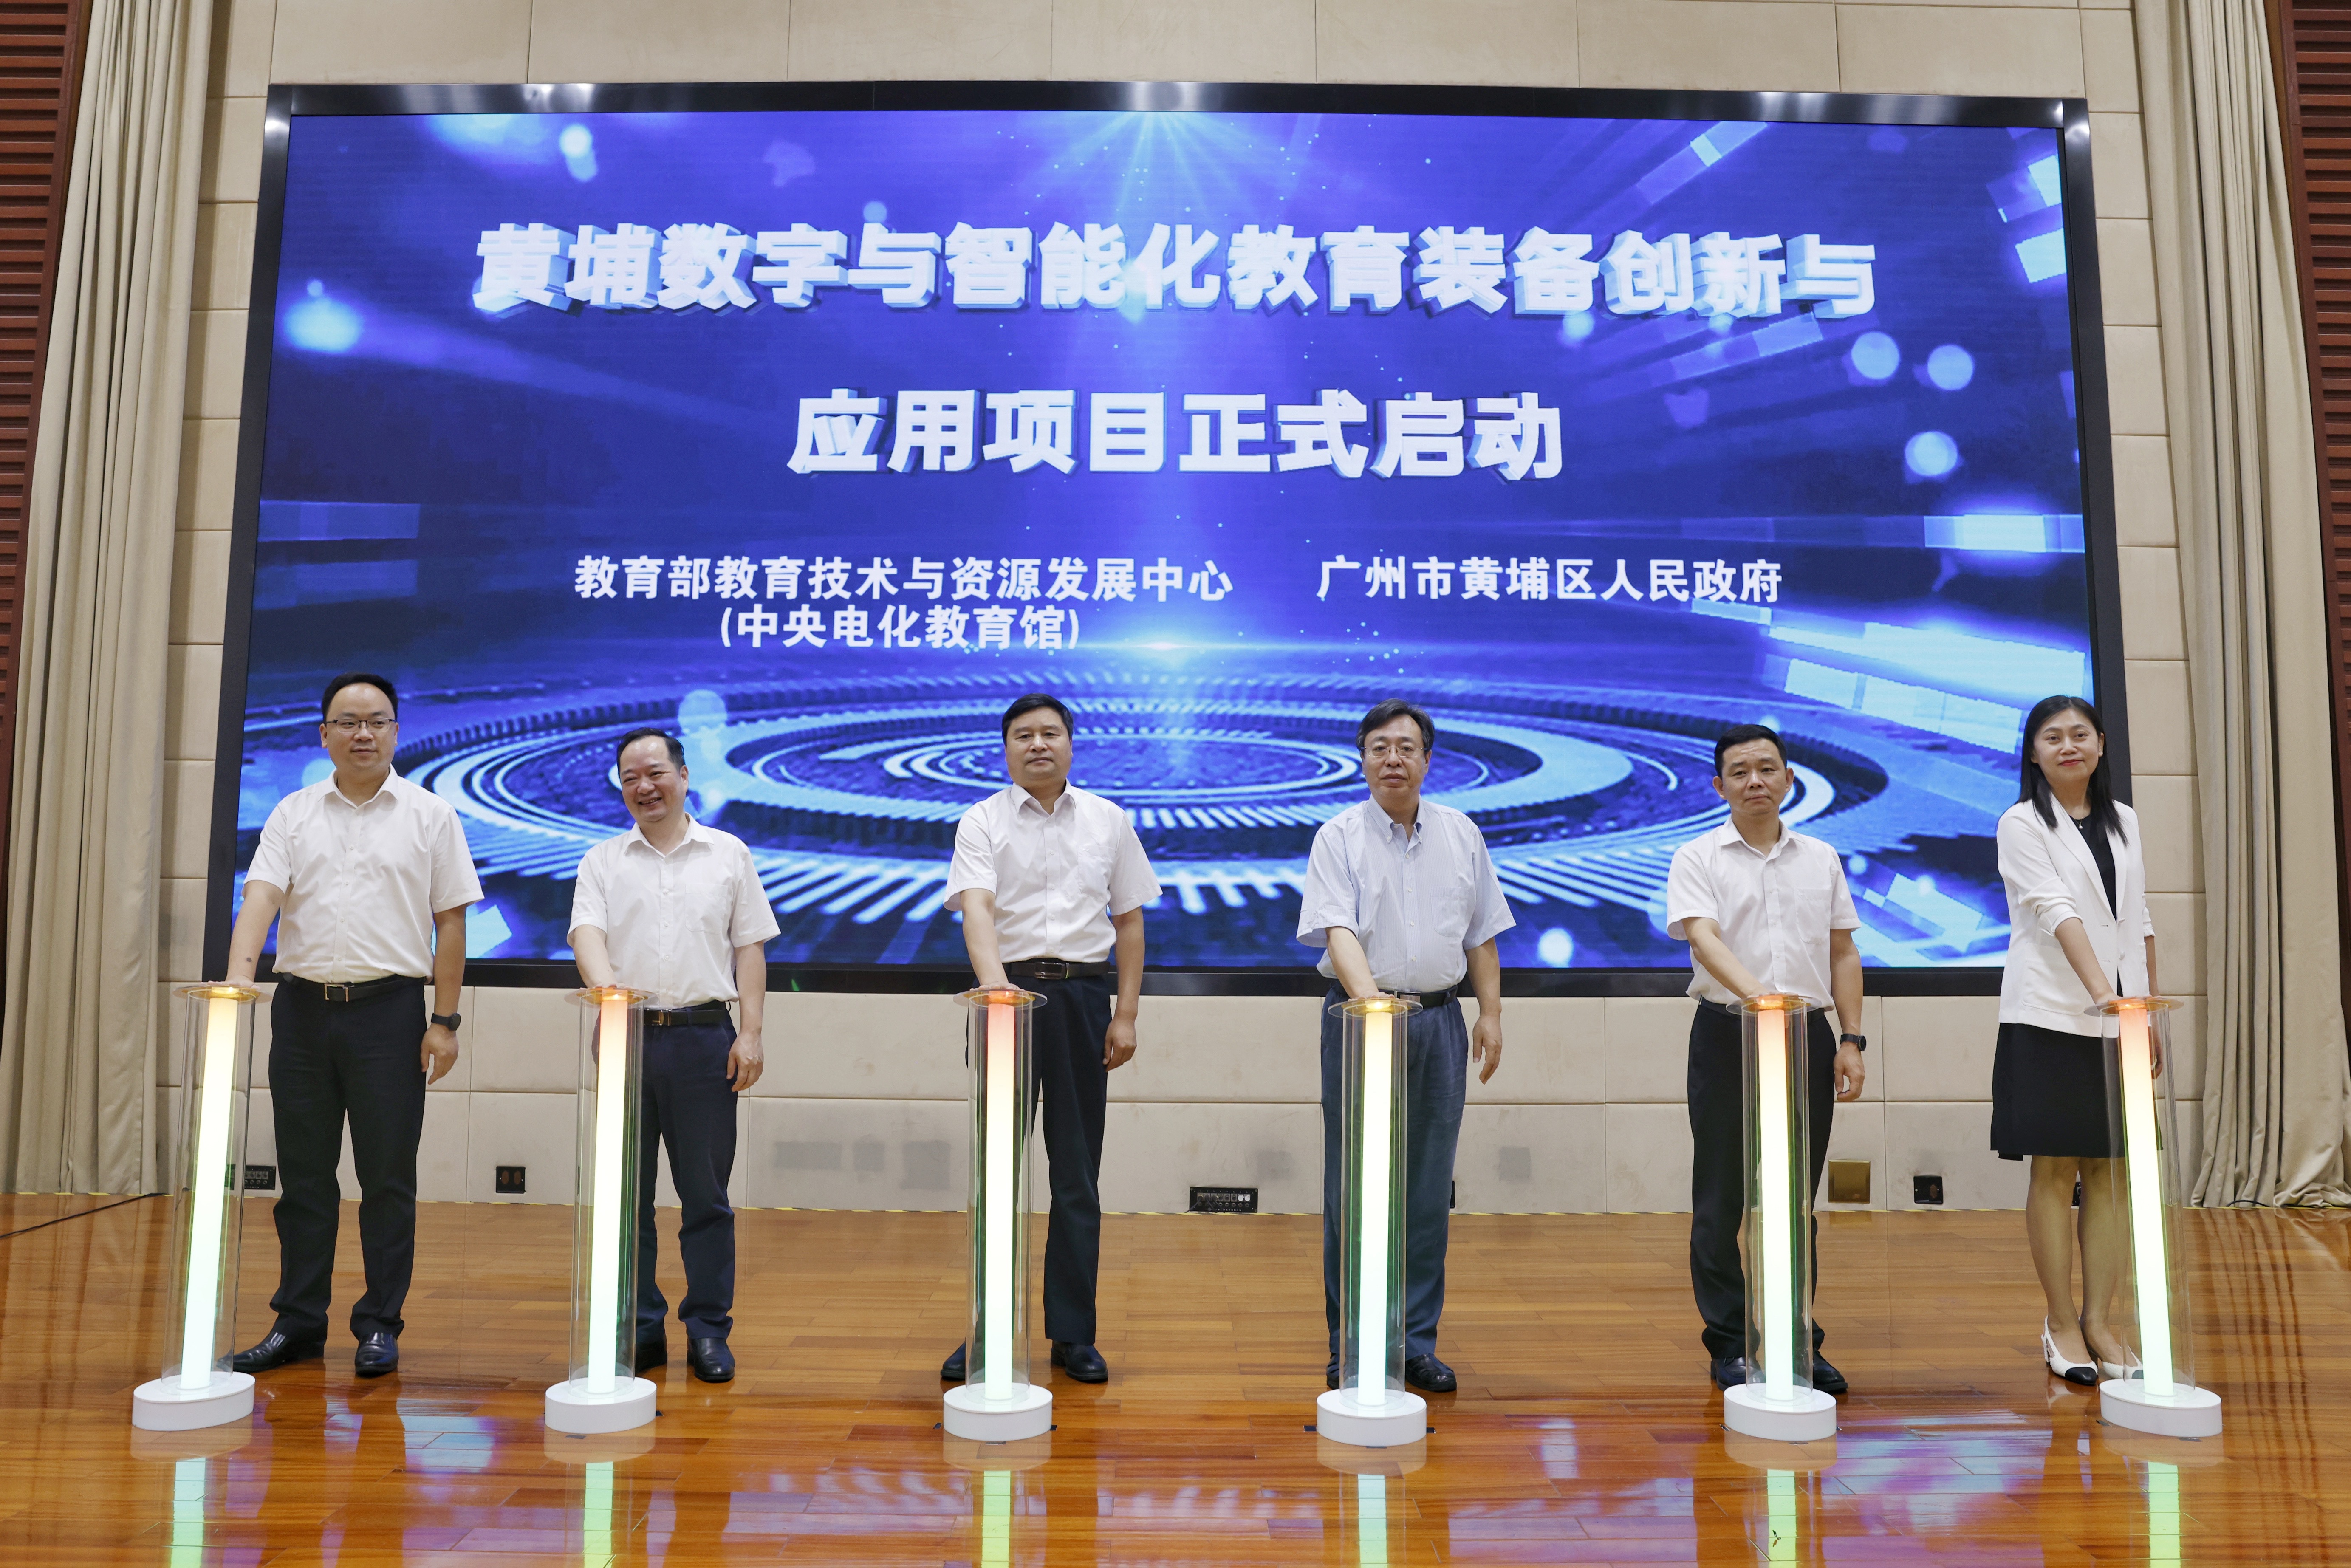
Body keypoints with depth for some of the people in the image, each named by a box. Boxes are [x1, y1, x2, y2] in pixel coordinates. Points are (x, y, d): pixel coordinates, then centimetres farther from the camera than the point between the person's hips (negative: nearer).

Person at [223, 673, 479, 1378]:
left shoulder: (431, 816, 3)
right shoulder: (293, 814, 9)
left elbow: (450, 924, 2)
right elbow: (260, 899, -4)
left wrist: (445, 1021, -4)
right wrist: (238, 979, -21)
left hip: (388, 1009, -2)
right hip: (302, 1007, 3)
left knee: (387, 1178, 2)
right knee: (303, 1174, 10)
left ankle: (380, 1326, 12)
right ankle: (299, 1323, 21)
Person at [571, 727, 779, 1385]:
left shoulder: (729, 855, 10)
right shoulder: (603, 861, 11)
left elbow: (750, 949, 7)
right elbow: (587, 933, -4)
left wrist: (751, 1033, -2)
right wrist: (609, 987, -25)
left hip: (704, 1036, -1)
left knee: (706, 1193, 2)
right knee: (627, 1192, 6)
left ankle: (709, 1330, 11)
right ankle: (640, 1327, 16)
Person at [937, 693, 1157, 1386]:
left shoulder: (1108, 821, 10)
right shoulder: (983, 822, 1)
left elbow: (1129, 919, 11)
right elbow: (976, 908, -15)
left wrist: (1127, 1014, 4)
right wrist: (997, 989, -32)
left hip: (1083, 996, 2)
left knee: (1078, 1177, 7)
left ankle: (1074, 1335, 17)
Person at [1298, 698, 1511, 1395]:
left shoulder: (1461, 834, 11)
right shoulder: (1340, 836, -2)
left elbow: (1482, 933, 15)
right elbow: (1338, 929, -14)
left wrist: (1491, 1015, 8)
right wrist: (1371, 999, -29)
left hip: (1439, 1018, 4)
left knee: (1429, 1188, 6)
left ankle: (1415, 1342, 17)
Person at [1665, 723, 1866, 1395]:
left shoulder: (1821, 859, 12)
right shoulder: (1698, 859, 0)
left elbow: (1844, 954, 14)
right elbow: (1704, 937, -17)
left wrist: (1852, 1040, 6)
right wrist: (1757, 992, -34)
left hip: (1808, 1036, 3)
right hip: (1728, 1035, -3)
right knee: (1721, 1199, 1)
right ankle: (1730, 1345, 11)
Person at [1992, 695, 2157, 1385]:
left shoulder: (2124, 822, 15)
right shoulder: (2022, 824, -2)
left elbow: (2139, 922, 16)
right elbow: (2057, 910, -15)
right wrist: (2099, 989, -27)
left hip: (2121, 1017, 5)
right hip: (2050, 1017, -5)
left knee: (2111, 1170, 5)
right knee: (2055, 1169, -1)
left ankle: (2098, 1320, 12)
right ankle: (2061, 1324, 6)